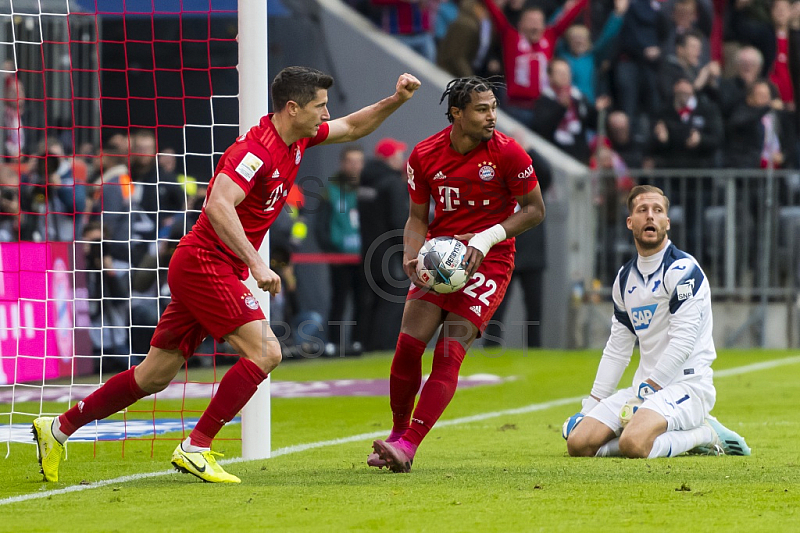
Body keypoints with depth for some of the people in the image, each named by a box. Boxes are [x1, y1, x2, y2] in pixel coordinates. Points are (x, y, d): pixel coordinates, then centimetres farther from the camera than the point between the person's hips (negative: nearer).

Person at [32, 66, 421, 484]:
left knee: (154, 376, 11)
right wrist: (256, 263, -37)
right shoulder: (257, 149, -21)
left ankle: (59, 427, 20)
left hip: (205, 269, 9)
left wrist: (396, 100, 10)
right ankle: (195, 448, -15)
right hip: (205, 264, -9)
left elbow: (353, 128, 24)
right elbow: (218, 205, -33)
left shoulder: (296, 139, 8)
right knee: (265, 352, -17)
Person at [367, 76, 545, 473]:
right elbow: (418, 217, 8)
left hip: (489, 260, -3)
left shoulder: (508, 153, -11)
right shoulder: (424, 156, -3)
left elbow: (534, 209, -3)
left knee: (449, 354, -14)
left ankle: (408, 446, -16)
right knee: (408, 345, -8)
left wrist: (486, 239, -15)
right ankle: (397, 433, 13)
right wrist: (411, 255, -11)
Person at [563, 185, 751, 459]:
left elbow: (683, 342, -17)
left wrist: (645, 391, -20)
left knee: (634, 443, -34)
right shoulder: (625, 278, 15)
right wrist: (589, 407, 13)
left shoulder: (682, 269, -9)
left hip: (687, 383, -8)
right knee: (579, 443, -9)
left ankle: (705, 435, -5)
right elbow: (617, 349, 19)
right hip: (645, 387, 8)